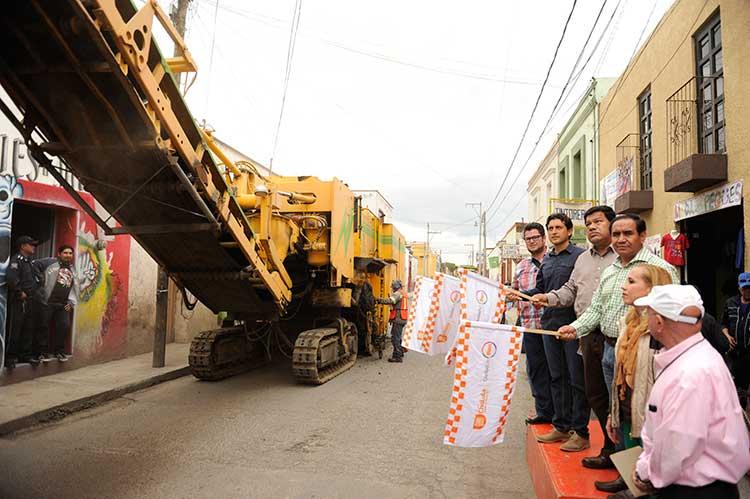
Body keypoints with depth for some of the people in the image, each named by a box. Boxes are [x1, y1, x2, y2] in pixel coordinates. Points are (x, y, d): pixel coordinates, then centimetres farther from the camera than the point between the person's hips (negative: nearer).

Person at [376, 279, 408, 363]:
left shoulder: (398, 294, -12)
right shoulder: (404, 294, 20)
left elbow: (390, 301, -27)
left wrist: (378, 299, -26)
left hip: (398, 318, -10)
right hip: (403, 319, 10)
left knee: (395, 337, -8)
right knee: (397, 337, 23)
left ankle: (397, 356, -8)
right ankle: (400, 352, 33)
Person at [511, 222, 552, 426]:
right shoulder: (521, 266, 15)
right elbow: (514, 292, 25)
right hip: (529, 325, 6)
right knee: (535, 368, 10)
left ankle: (558, 412, 16)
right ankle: (544, 412, 22)